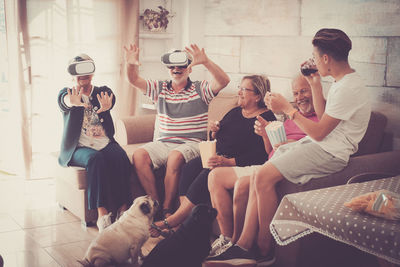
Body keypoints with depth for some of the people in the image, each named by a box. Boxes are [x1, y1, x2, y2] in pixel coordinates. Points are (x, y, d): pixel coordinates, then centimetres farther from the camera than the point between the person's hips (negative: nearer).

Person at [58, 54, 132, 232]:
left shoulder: (102, 91, 12)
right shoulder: (66, 93, 9)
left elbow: (110, 98, -14)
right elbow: (65, 100, -18)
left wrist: (106, 106, -43)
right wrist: (73, 102, -47)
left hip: (105, 143, 2)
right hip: (79, 147, -2)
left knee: (121, 158, -30)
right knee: (96, 159, -34)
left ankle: (123, 209, -30)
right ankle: (102, 214, -36)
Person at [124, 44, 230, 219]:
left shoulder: (200, 90, 5)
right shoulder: (160, 88, 16)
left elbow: (223, 81, -12)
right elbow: (134, 80, 9)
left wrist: (206, 62, -29)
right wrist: (131, 64, -14)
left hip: (191, 144, -4)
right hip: (163, 143, 4)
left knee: (175, 157, -36)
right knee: (139, 155, -23)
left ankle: (167, 210, -24)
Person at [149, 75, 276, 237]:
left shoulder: (267, 118, -5)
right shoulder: (235, 112, 20)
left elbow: (260, 155, -16)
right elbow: (217, 139, 27)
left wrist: (228, 162, -25)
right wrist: (215, 132, 1)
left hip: (238, 165, -8)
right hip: (219, 158, 8)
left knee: (208, 174, -31)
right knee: (190, 167, -20)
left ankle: (171, 222, -25)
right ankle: (183, 218, -29)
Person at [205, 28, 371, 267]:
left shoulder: (349, 88, -18)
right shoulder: (342, 82, 14)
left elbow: (319, 132, -19)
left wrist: (287, 108, -11)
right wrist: (316, 85, 15)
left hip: (329, 153, -10)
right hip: (319, 146, 10)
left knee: (264, 177, -21)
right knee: (258, 176, -4)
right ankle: (244, 246, -6)